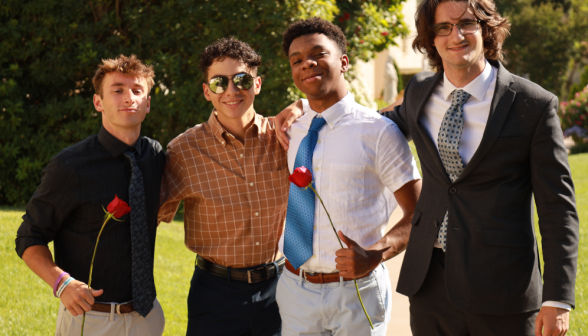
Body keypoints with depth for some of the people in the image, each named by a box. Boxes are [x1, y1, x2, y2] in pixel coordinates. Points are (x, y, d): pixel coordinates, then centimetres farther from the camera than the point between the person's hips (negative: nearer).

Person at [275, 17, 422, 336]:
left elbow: (420, 213, -9)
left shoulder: (378, 132, -8)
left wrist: (374, 256, -22)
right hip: (295, 289, 4)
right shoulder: (287, 132, 6)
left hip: (357, 293, -4)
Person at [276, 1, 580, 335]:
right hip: (430, 281, 4)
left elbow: (558, 207, -7)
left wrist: (559, 299, -12)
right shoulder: (420, 93, 7)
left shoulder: (535, 105, -7)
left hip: (502, 286, -4)